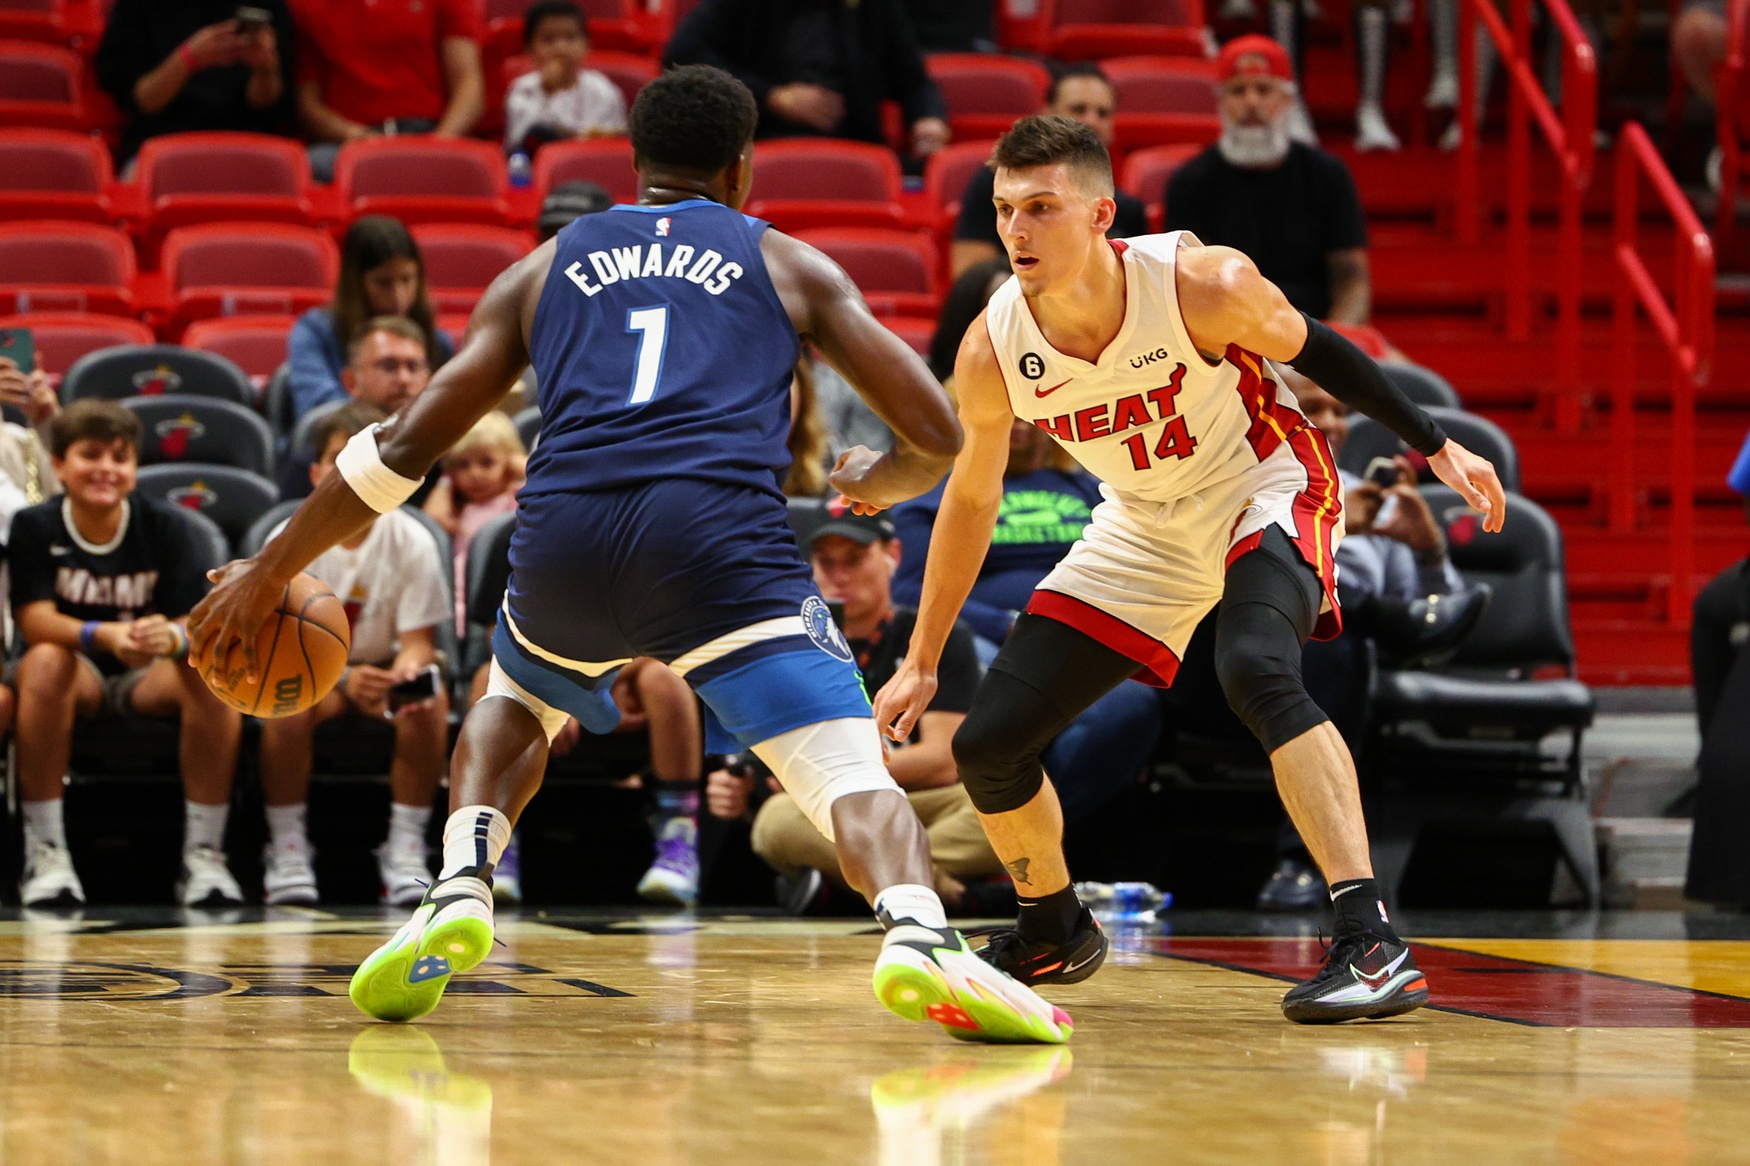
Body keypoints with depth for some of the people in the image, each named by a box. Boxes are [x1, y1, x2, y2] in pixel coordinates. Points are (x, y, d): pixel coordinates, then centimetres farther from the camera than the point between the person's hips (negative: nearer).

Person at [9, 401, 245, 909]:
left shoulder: (167, 527, -6)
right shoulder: (33, 527, -8)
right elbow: (35, 619, -20)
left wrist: (172, 636, -41)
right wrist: (105, 635, -41)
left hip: (147, 679, 1)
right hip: (80, 676, -1)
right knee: (46, 662, -35)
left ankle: (204, 853, -24)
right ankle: (43, 851, -30)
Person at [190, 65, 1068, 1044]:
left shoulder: (544, 270, 27)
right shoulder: (790, 265, 23)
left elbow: (405, 447, 23)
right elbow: (937, 435, 17)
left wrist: (270, 572, 32)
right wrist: (880, 481, 41)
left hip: (565, 530, 3)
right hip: (725, 533, -3)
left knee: (515, 702, 34)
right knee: (855, 773, -3)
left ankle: (460, 894, 9)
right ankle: (918, 934, -35)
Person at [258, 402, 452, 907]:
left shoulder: (412, 541, -11)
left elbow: (418, 638, -11)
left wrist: (408, 669, -37)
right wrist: (344, 681, -36)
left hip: (384, 664, 1)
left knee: (430, 702, -31)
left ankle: (406, 849, -20)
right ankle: (287, 849, -21)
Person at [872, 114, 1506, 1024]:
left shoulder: (1203, 284, -29)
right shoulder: (991, 351, -19)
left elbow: (1312, 350, -8)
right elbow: (971, 500, -2)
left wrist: (1436, 448, -4)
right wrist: (920, 664, 3)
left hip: (1263, 488, -5)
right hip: (1143, 529, 5)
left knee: (1256, 669, -36)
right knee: (987, 746, 0)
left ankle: (1371, 944, -38)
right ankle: (1054, 933, 30)